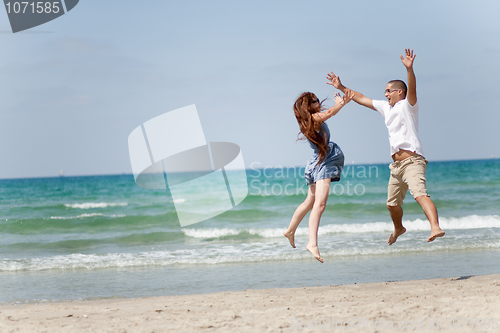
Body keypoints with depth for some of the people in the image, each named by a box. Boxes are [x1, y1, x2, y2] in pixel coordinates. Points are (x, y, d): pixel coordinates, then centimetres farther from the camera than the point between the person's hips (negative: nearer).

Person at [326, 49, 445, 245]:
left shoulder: (407, 105, -3)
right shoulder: (386, 107, 19)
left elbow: (412, 89, -24)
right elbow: (362, 99, 27)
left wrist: (409, 68, -40)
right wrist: (342, 88, 27)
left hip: (412, 161, -8)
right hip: (396, 166, 8)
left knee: (420, 194, -29)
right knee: (392, 203, 19)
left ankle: (435, 227, -45)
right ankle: (398, 229, 46)